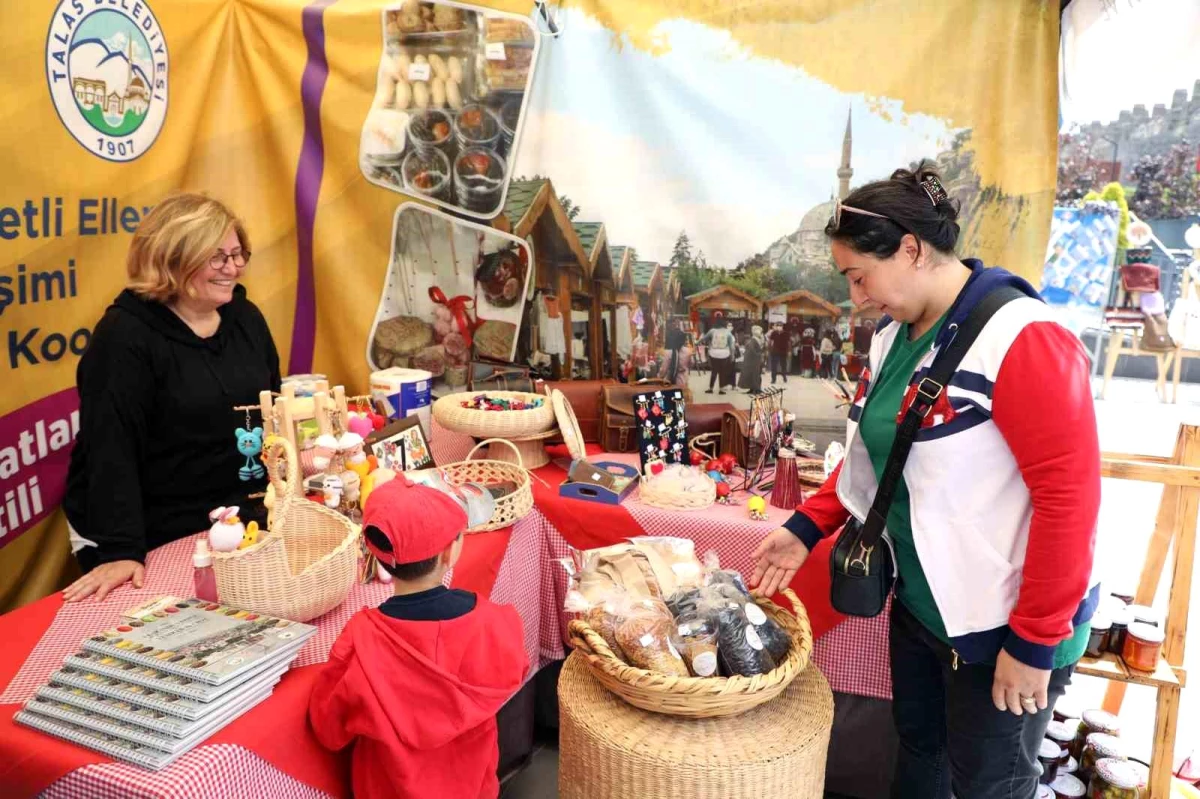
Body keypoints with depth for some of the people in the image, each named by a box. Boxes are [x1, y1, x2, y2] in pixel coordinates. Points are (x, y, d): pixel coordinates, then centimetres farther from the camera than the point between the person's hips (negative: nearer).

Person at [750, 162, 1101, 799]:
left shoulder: (1022, 341, -23)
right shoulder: (894, 334, 3)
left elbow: (1069, 497, -23)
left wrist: (1034, 642, -19)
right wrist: (808, 526, 3)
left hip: (999, 624, -7)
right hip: (918, 603, 7)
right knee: (917, 747, 23)